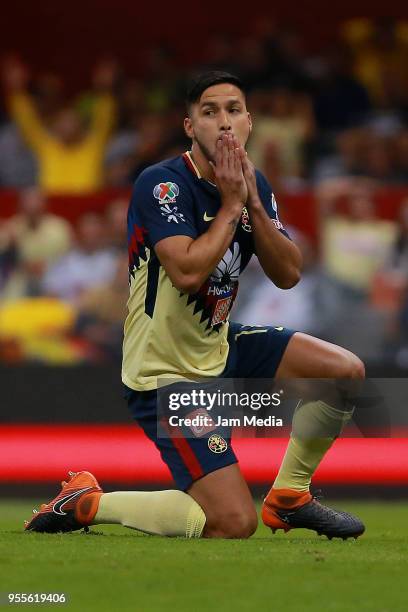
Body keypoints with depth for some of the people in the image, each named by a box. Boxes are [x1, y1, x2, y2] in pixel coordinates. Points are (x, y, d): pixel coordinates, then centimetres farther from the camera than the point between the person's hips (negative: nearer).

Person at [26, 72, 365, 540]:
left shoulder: (253, 185, 4)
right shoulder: (162, 183, -20)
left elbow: (288, 274, -2)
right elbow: (187, 271, -33)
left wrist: (253, 203, -13)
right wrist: (231, 206, -22)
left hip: (219, 347, 8)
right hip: (165, 373, -8)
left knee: (346, 371, 1)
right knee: (235, 523, -17)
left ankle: (289, 496, 16)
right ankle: (84, 503, -1)